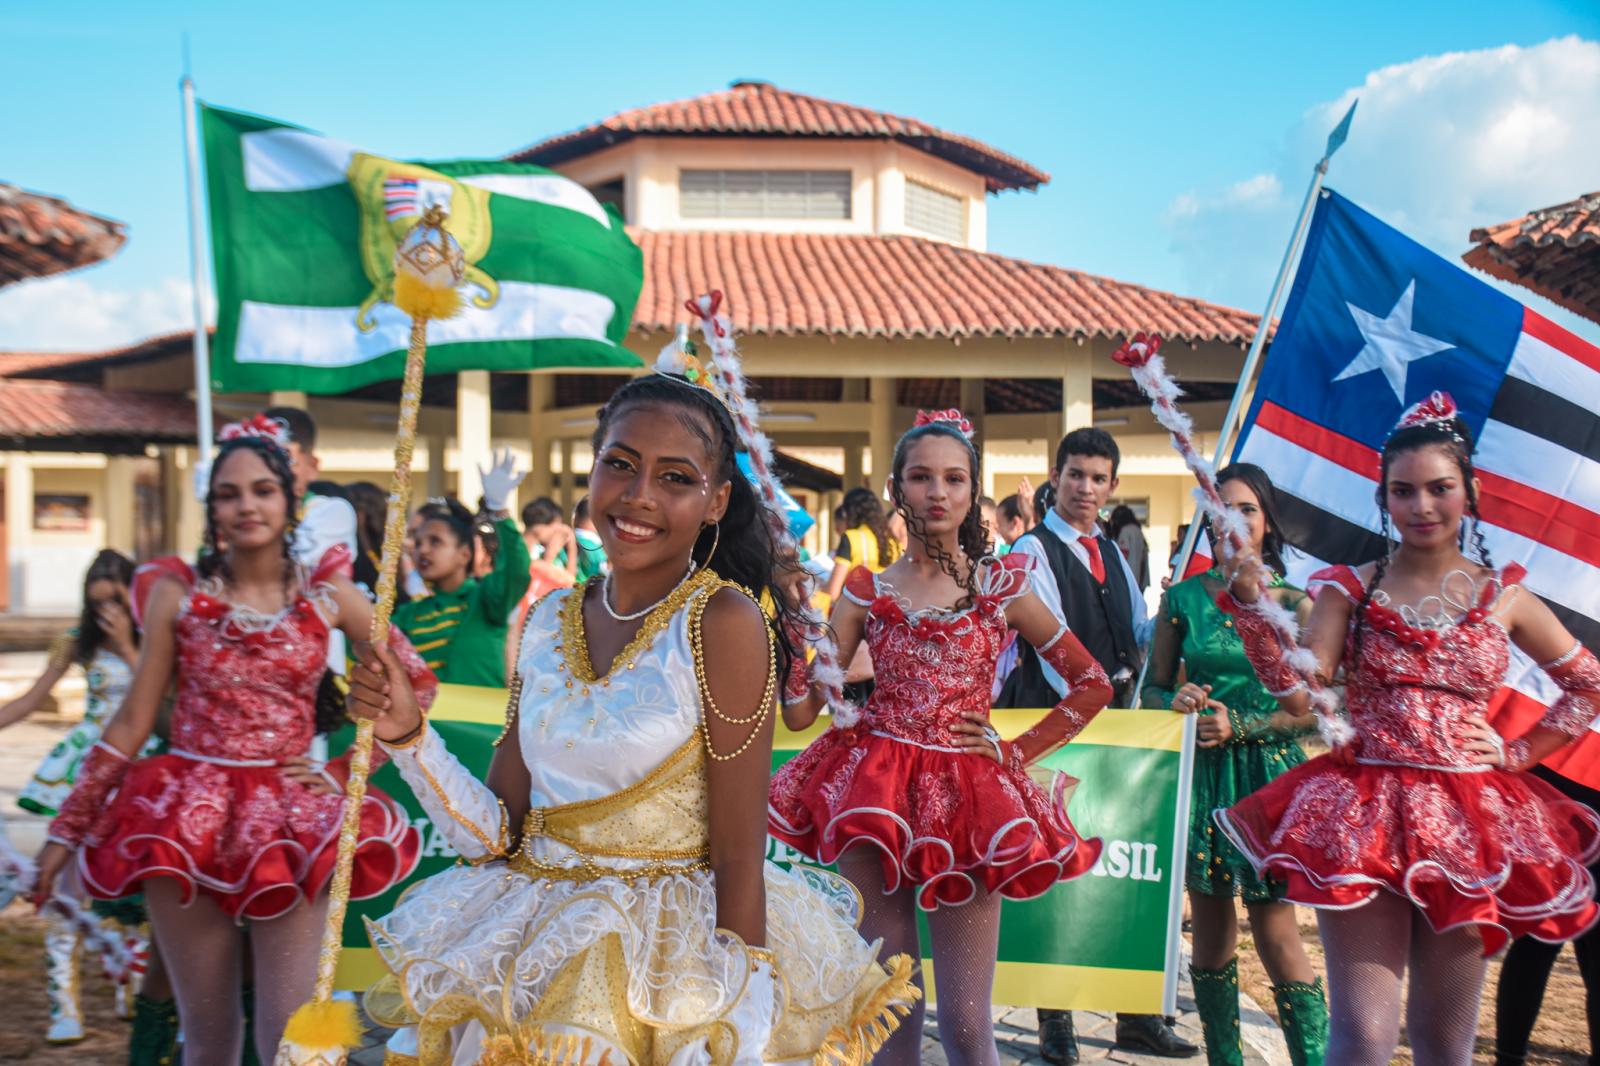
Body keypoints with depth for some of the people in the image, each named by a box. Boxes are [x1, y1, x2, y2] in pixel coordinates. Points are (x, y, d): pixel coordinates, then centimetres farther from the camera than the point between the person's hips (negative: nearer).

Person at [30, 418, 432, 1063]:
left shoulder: (329, 594, 1)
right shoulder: (177, 593, 0)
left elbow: (415, 684, 8)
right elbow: (130, 723, 3)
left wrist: (346, 769, 2)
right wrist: (68, 829, 2)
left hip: (288, 818, 0)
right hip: (187, 814, 0)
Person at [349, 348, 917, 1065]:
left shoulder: (722, 620, -16)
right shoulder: (551, 621, 3)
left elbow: (740, 860, -16)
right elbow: (497, 835, 3)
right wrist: (408, 735, -9)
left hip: (672, 961, -5)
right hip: (533, 962, 6)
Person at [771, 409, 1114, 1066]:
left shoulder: (1002, 585, 4)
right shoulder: (867, 590, 5)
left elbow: (1092, 684, 7)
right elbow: (801, 711, 0)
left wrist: (1020, 750, 1)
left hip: (967, 794, -1)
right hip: (876, 790, 1)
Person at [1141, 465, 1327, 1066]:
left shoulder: (1294, 603, 0)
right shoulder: (1182, 598, 5)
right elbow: (1153, 688, 11)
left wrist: (1240, 725, -13)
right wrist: (1178, 700, -11)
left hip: (1268, 774, -2)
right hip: (1200, 775, 2)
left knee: (1275, 934, -4)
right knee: (1210, 930, 9)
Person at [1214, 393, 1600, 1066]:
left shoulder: (1503, 595, 5)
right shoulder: (1352, 589, 2)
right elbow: (1298, 695, -9)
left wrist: (1518, 753, 4)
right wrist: (1250, 601, -19)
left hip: (1468, 821, 2)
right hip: (1365, 813, -2)